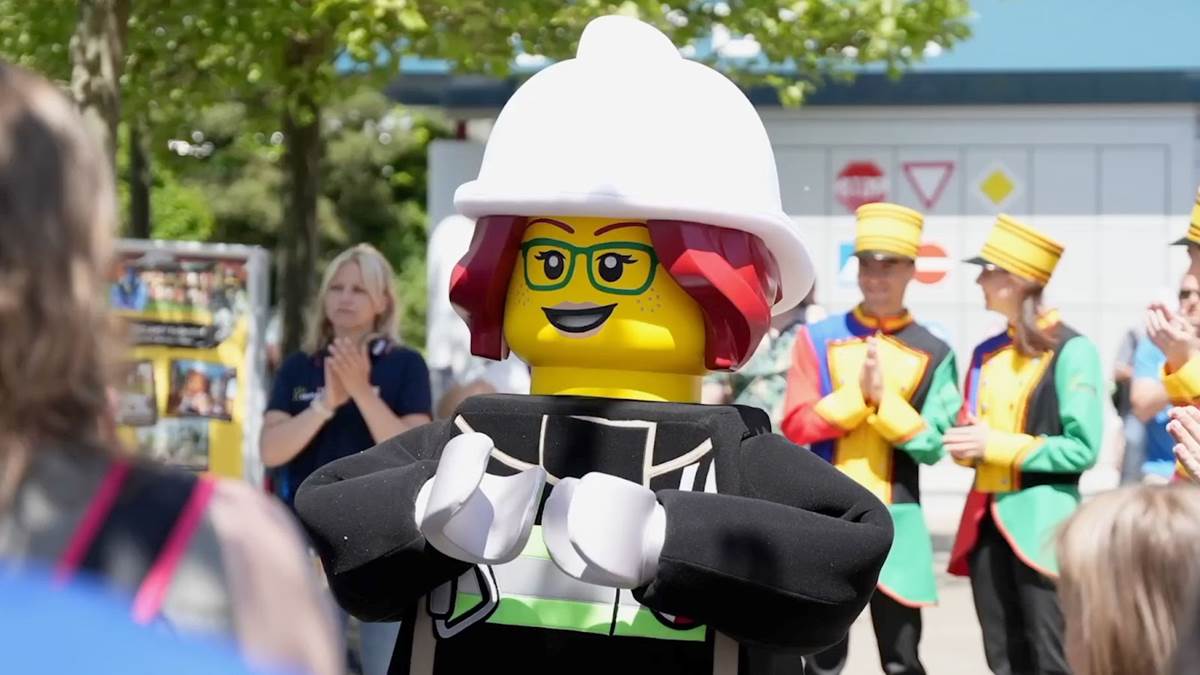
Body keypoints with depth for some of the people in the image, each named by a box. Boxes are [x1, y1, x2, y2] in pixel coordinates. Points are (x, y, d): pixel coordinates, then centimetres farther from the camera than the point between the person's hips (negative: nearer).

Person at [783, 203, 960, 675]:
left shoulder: (932, 353, 4)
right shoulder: (818, 339, 3)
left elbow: (932, 446, -2)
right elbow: (796, 426, -4)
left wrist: (884, 398, -15)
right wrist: (858, 393, -14)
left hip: (895, 524, 0)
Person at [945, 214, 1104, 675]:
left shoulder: (1070, 350, -9)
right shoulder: (988, 353, 13)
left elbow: (1083, 448, -15)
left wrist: (998, 446, -15)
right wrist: (965, 444, -1)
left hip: (1042, 520, -7)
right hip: (987, 519, 7)